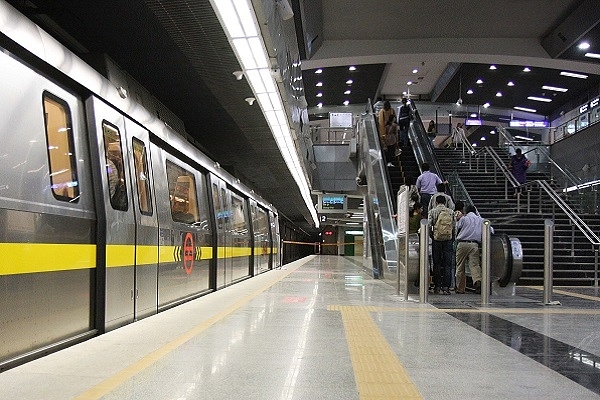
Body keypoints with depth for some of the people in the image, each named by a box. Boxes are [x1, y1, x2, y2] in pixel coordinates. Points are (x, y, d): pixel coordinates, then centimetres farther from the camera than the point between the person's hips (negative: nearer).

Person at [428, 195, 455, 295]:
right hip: (448, 239, 1)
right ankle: (446, 287, -2)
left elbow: (429, 225, -6)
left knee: (437, 263, 6)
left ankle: (437, 286, 8)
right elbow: (454, 226, 4)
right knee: (447, 264, 3)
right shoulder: (451, 212, 6)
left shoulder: (432, 212, 0)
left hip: (437, 239, -1)